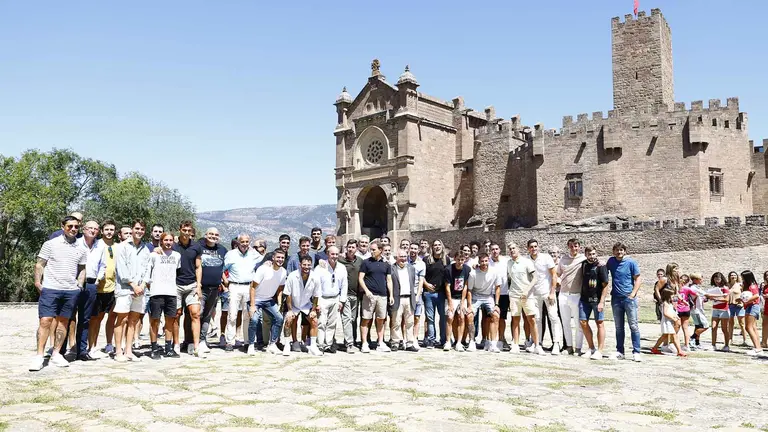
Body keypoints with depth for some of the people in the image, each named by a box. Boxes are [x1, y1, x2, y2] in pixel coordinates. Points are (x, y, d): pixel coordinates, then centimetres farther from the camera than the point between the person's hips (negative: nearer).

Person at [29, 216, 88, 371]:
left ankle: (56, 355, 17)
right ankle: (39, 356, -2)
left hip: (71, 291, 3)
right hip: (50, 289, -3)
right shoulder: (51, 244, 0)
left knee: (63, 322, 8)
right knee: (45, 321, -7)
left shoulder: (81, 249, 9)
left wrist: (79, 286, 9)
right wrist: (38, 282, -6)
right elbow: (40, 264, 1)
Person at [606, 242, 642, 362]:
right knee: (619, 327, 9)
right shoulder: (611, 261, 8)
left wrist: (633, 294, -11)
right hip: (616, 298, 4)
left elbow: (637, 279, -2)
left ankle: (636, 352, -1)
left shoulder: (631, 262, -2)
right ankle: (620, 351, 16)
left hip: (629, 298, -4)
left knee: (634, 326, -4)